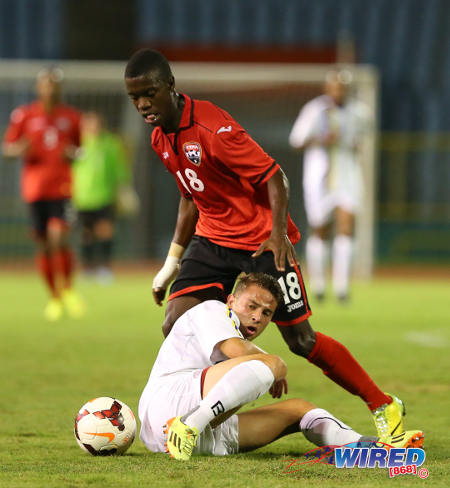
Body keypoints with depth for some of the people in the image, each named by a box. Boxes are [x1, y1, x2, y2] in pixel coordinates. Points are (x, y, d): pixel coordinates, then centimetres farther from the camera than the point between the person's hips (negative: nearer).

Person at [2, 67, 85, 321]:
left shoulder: (71, 116, 8)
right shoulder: (24, 115, 4)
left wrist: (75, 153, -4)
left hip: (63, 186, 0)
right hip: (35, 187, 0)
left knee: (59, 236, -18)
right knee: (44, 245, 3)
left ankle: (67, 288, 2)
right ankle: (55, 298, 18)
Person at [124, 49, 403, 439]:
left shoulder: (211, 127, -23)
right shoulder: (160, 138, 3)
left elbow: (273, 175, -20)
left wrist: (278, 232, -32)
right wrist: (173, 261, 17)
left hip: (261, 243, -7)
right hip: (211, 241, 7)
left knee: (301, 340, -3)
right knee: (175, 326, -13)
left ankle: (385, 407, 12)